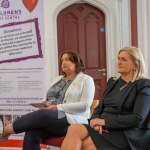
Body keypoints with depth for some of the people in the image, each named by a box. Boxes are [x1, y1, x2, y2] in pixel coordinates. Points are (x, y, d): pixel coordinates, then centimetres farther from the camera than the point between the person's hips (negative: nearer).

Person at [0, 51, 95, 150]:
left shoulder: (86, 79, 7)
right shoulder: (58, 79, 27)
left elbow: (85, 105, -8)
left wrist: (58, 107, -13)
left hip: (72, 120, -5)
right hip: (49, 117, 5)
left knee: (43, 114, -34)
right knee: (31, 134, -29)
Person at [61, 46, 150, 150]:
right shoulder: (112, 82, 20)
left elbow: (138, 118, -12)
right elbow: (99, 107, 17)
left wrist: (105, 121, -16)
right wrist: (96, 120, -8)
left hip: (126, 134, -5)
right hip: (104, 129, 6)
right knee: (74, 129, -25)